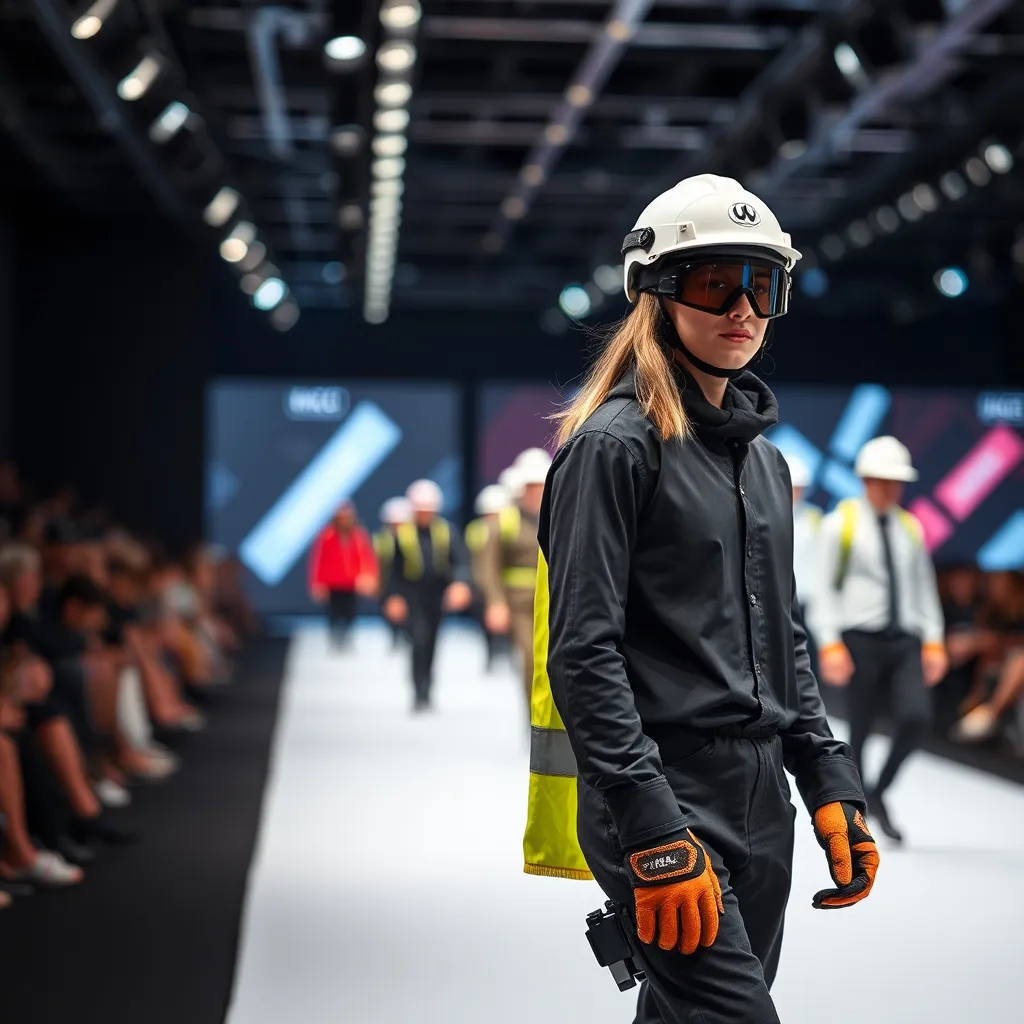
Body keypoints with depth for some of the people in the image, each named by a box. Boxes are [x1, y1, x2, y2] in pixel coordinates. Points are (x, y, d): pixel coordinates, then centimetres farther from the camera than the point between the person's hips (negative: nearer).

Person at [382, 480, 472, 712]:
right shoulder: (402, 533, -8)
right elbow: (396, 568, 0)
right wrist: (394, 597, -3)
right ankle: (420, 693, -14)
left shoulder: (446, 530, -5)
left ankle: (426, 690, 34)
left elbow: (460, 561, -10)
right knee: (419, 640, -18)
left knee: (430, 643, 15)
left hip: (437, 594, 3)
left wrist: (459, 583, -29)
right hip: (413, 595, -3)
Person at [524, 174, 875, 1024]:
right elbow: (582, 653, -15)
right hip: (665, 800, -8)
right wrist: (654, 835, -21)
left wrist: (830, 785, 12)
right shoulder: (616, 444, -8)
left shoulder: (764, 459, 16)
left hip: (760, 806, 8)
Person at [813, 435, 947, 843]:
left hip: (905, 641, 3)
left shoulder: (910, 527, 11)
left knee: (916, 716, -14)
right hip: (860, 639, -3)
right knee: (860, 729, 2)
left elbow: (924, 587, 15)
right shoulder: (840, 524, -1)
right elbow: (824, 588, -4)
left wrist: (934, 641, 8)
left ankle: (878, 793, 7)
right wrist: (829, 644, -11)